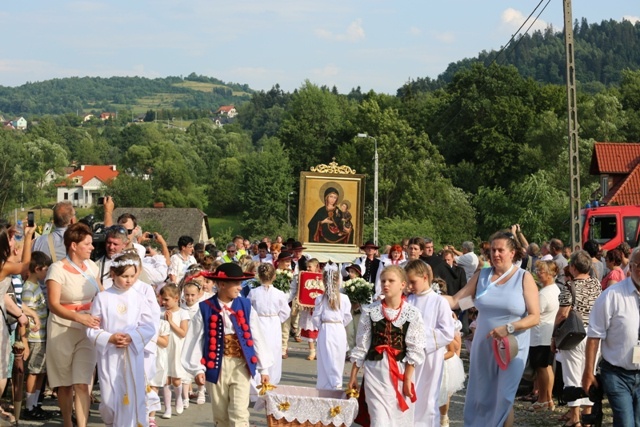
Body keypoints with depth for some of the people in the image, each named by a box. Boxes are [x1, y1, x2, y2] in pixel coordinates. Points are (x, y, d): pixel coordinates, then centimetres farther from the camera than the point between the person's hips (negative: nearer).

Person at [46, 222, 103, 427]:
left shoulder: (91, 265, 3)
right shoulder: (58, 269, -13)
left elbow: (101, 295, 17)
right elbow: (53, 304, -21)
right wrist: (79, 317, -35)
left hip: (87, 331, 3)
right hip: (62, 331, -3)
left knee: (82, 384, -7)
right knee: (65, 384, 11)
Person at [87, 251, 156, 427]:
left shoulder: (138, 298, 1)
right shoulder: (102, 298, -2)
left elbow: (149, 327, 0)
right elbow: (92, 329, -2)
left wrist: (132, 337, -16)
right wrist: (110, 338, -17)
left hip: (133, 355, 1)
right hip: (109, 355, -1)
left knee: (131, 398, -1)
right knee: (110, 399, 2)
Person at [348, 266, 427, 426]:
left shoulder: (412, 314, -2)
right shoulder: (370, 311, 2)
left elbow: (415, 350, -3)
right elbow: (361, 345, 6)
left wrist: (407, 379, -8)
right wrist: (353, 376, 6)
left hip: (400, 372, 0)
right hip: (375, 371, 0)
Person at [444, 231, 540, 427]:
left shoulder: (524, 278, -6)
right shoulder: (482, 276, 4)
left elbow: (534, 317, -10)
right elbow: (455, 301, 2)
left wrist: (508, 328, -22)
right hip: (483, 346, 3)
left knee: (504, 398, 0)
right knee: (480, 397, 9)